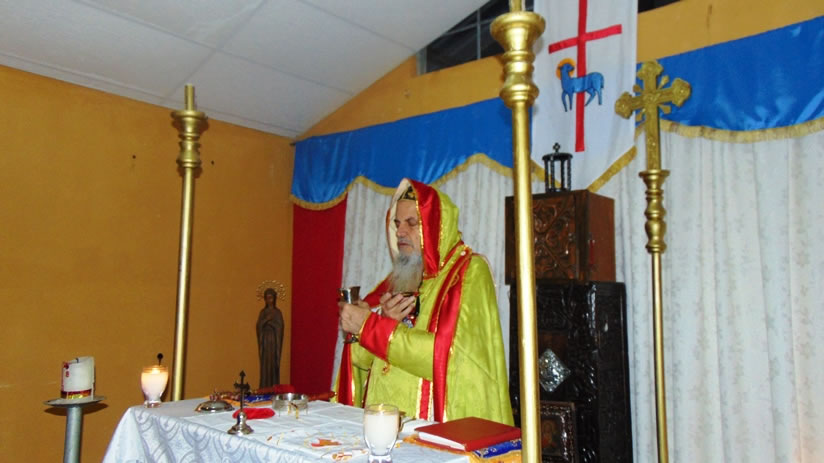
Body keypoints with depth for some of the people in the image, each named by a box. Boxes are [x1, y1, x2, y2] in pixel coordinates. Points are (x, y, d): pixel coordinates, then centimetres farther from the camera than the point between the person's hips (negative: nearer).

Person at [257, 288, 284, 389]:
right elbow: (259, 326, 0)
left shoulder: (277, 312, 1)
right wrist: (267, 319, -13)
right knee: (264, 366, 0)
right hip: (264, 341, 3)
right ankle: (264, 389, 3)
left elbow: (279, 327, -7)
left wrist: (268, 321, -10)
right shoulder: (263, 312, 10)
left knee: (273, 365, -5)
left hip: (274, 341, -3)